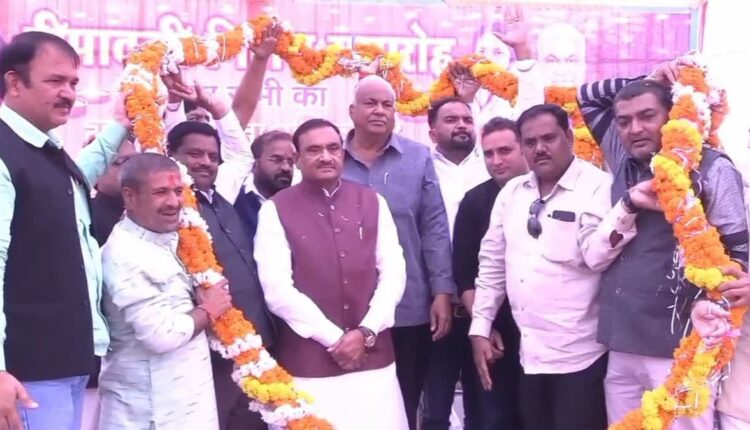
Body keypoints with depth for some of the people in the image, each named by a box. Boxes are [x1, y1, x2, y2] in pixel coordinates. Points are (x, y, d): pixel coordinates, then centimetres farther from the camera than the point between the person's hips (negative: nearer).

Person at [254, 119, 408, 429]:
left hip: (373, 358, 3)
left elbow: (394, 273, 5)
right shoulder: (276, 210, -3)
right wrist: (333, 339, -9)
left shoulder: (373, 202, 8)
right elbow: (277, 289, -9)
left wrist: (366, 332, -7)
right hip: (308, 364, -3)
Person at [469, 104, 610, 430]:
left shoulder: (598, 187, -10)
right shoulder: (511, 193, 9)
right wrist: (480, 328, 11)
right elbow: (492, 263, 13)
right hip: (530, 354, 6)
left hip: (579, 355, -6)